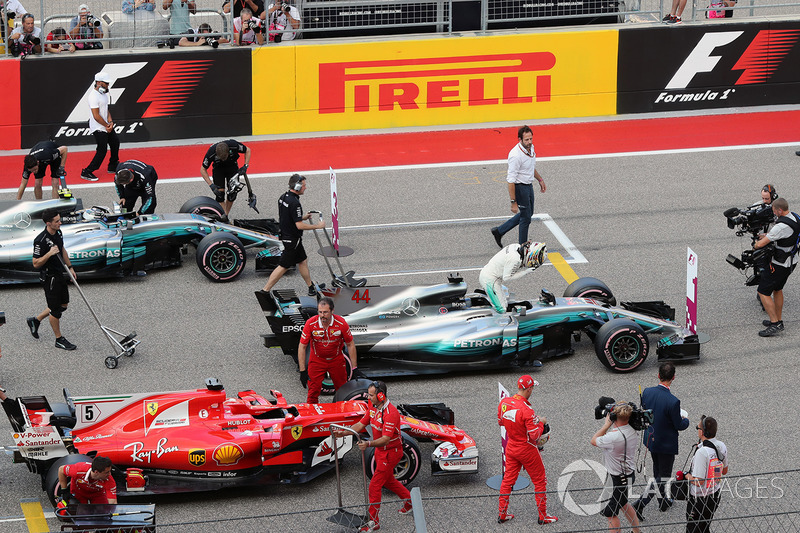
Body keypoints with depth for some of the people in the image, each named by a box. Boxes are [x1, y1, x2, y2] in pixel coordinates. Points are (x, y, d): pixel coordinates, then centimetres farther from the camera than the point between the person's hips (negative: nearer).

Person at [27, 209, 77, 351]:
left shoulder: (58, 232, -1)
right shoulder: (41, 241, -27)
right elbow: (36, 264, -22)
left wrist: (70, 267, 19)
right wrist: (49, 254, -34)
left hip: (59, 274, 9)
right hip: (49, 277, -9)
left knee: (63, 304, 19)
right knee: (55, 309, 4)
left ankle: (36, 320, 35)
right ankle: (59, 339, 19)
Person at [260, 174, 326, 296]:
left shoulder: (283, 197, 4)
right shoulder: (294, 203, -26)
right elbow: (299, 225, -25)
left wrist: (303, 217, 13)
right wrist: (317, 226, -15)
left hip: (285, 235, 10)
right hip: (293, 239, -10)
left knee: (303, 261, 20)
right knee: (283, 266, -2)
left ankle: (311, 287, 31)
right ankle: (265, 290, 2)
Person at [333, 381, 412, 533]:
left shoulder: (391, 413, -29)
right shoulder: (374, 407, -1)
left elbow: (385, 439, -34)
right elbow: (361, 424, 5)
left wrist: (369, 444, -49)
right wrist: (344, 433, -7)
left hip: (390, 452, -9)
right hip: (380, 450, 9)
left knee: (375, 485, -6)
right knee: (388, 480, 25)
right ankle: (409, 499, 45)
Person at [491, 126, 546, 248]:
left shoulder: (530, 147, -2)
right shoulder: (515, 155, -29)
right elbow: (511, 181, -27)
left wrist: (540, 180, 25)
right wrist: (513, 202, -27)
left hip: (529, 186, 9)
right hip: (520, 187, -9)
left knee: (528, 214, 21)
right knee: (526, 216, 3)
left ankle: (499, 231, 31)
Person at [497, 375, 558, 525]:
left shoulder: (504, 402, -7)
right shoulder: (527, 410, -29)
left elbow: (501, 421, 11)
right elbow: (535, 436, -26)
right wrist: (541, 422, -9)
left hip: (511, 448, 6)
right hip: (527, 450, -6)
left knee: (508, 479, 17)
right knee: (540, 481, 10)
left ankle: (502, 514, 23)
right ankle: (543, 516, 17)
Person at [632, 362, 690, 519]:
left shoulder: (647, 392, -12)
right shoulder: (673, 402, -30)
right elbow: (679, 426, -18)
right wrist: (685, 420, 4)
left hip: (650, 439, 7)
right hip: (666, 443, -6)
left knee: (658, 472, 26)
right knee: (664, 476, 10)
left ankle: (663, 501, 43)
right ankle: (640, 504, 1)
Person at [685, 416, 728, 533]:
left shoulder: (702, 452, -29)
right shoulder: (722, 446, -3)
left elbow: (698, 481, -26)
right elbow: (724, 471, 13)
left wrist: (688, 476, -8)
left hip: (700, 498, -8)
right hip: (715, 496, 8)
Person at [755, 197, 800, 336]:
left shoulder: (782, 226, -29)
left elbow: (761, 244, -25)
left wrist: (756, 245, -2)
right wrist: (767, 235, 9)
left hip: (780, 265, -9)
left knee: (763, 292, -2)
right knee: (777, 289, 25)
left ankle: (775, 325, -3)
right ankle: (778, 320, 34)